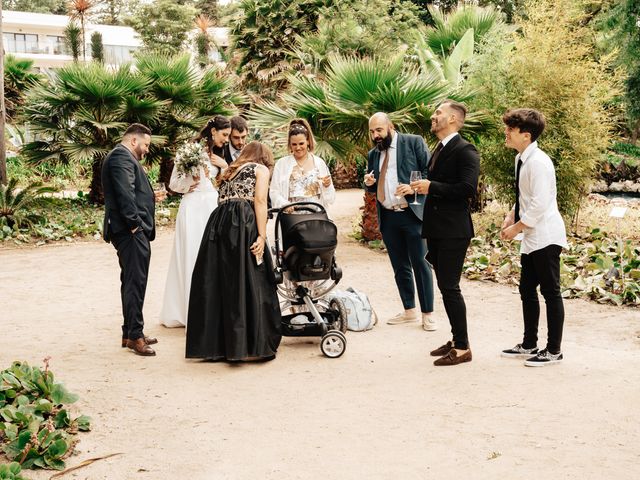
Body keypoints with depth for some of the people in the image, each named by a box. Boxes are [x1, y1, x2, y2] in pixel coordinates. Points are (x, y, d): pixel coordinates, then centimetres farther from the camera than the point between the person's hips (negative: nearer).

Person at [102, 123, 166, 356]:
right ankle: (135, 335, -5)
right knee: (135, 282, -8)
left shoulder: (123, 157, 22)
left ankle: (130, 332, 23)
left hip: (132, 232, 11)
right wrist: (135, 223, -21)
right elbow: (124, 193, -23)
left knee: (132, 282, 15)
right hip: (131, 232, -11)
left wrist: (151, 197, 17)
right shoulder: (121, 157, -12)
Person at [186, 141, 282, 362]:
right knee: (249, 282, -4)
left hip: (216, 223, 6)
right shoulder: (261, 169, 13)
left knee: (218, 283, 7)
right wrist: (261, 236, -11)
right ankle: (254, 345, -5)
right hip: (242, 223, -6)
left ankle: (218, 346, 9)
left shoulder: (229, 172, 32)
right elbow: (260, 201, -2)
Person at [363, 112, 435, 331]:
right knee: (400, 266, 12)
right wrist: (369, 183, 0)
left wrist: (414, 187, -20)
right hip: (387, 217, 6)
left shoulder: (413, 142, -1)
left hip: (412, 214, -6)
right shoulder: (373, 154, 15)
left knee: (420, 263, -3)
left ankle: (427, 314, 3)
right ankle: (409, 310, 22)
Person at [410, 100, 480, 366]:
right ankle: (456, 339, 23)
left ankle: (462, 348, -1)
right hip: (436, 231, 9)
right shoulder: (439, 149, 17)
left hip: (453, 232, -9)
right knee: (446, 286, 14)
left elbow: (468, 189, -22)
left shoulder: (465, 151, -12)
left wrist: (431, 187, -19)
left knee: (450, 287, -8)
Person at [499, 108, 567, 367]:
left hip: (545, 237, -10)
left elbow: (539, 204, -23)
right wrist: (511, 216, 6)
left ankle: (554, 350, 9)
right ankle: (529, 345, 27)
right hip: (531, 238, 10)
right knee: (527, 290, 15)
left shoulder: (538, 162, -19)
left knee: (550, 292, -1)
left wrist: (516, 228, -15)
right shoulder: (521, 159, 10)